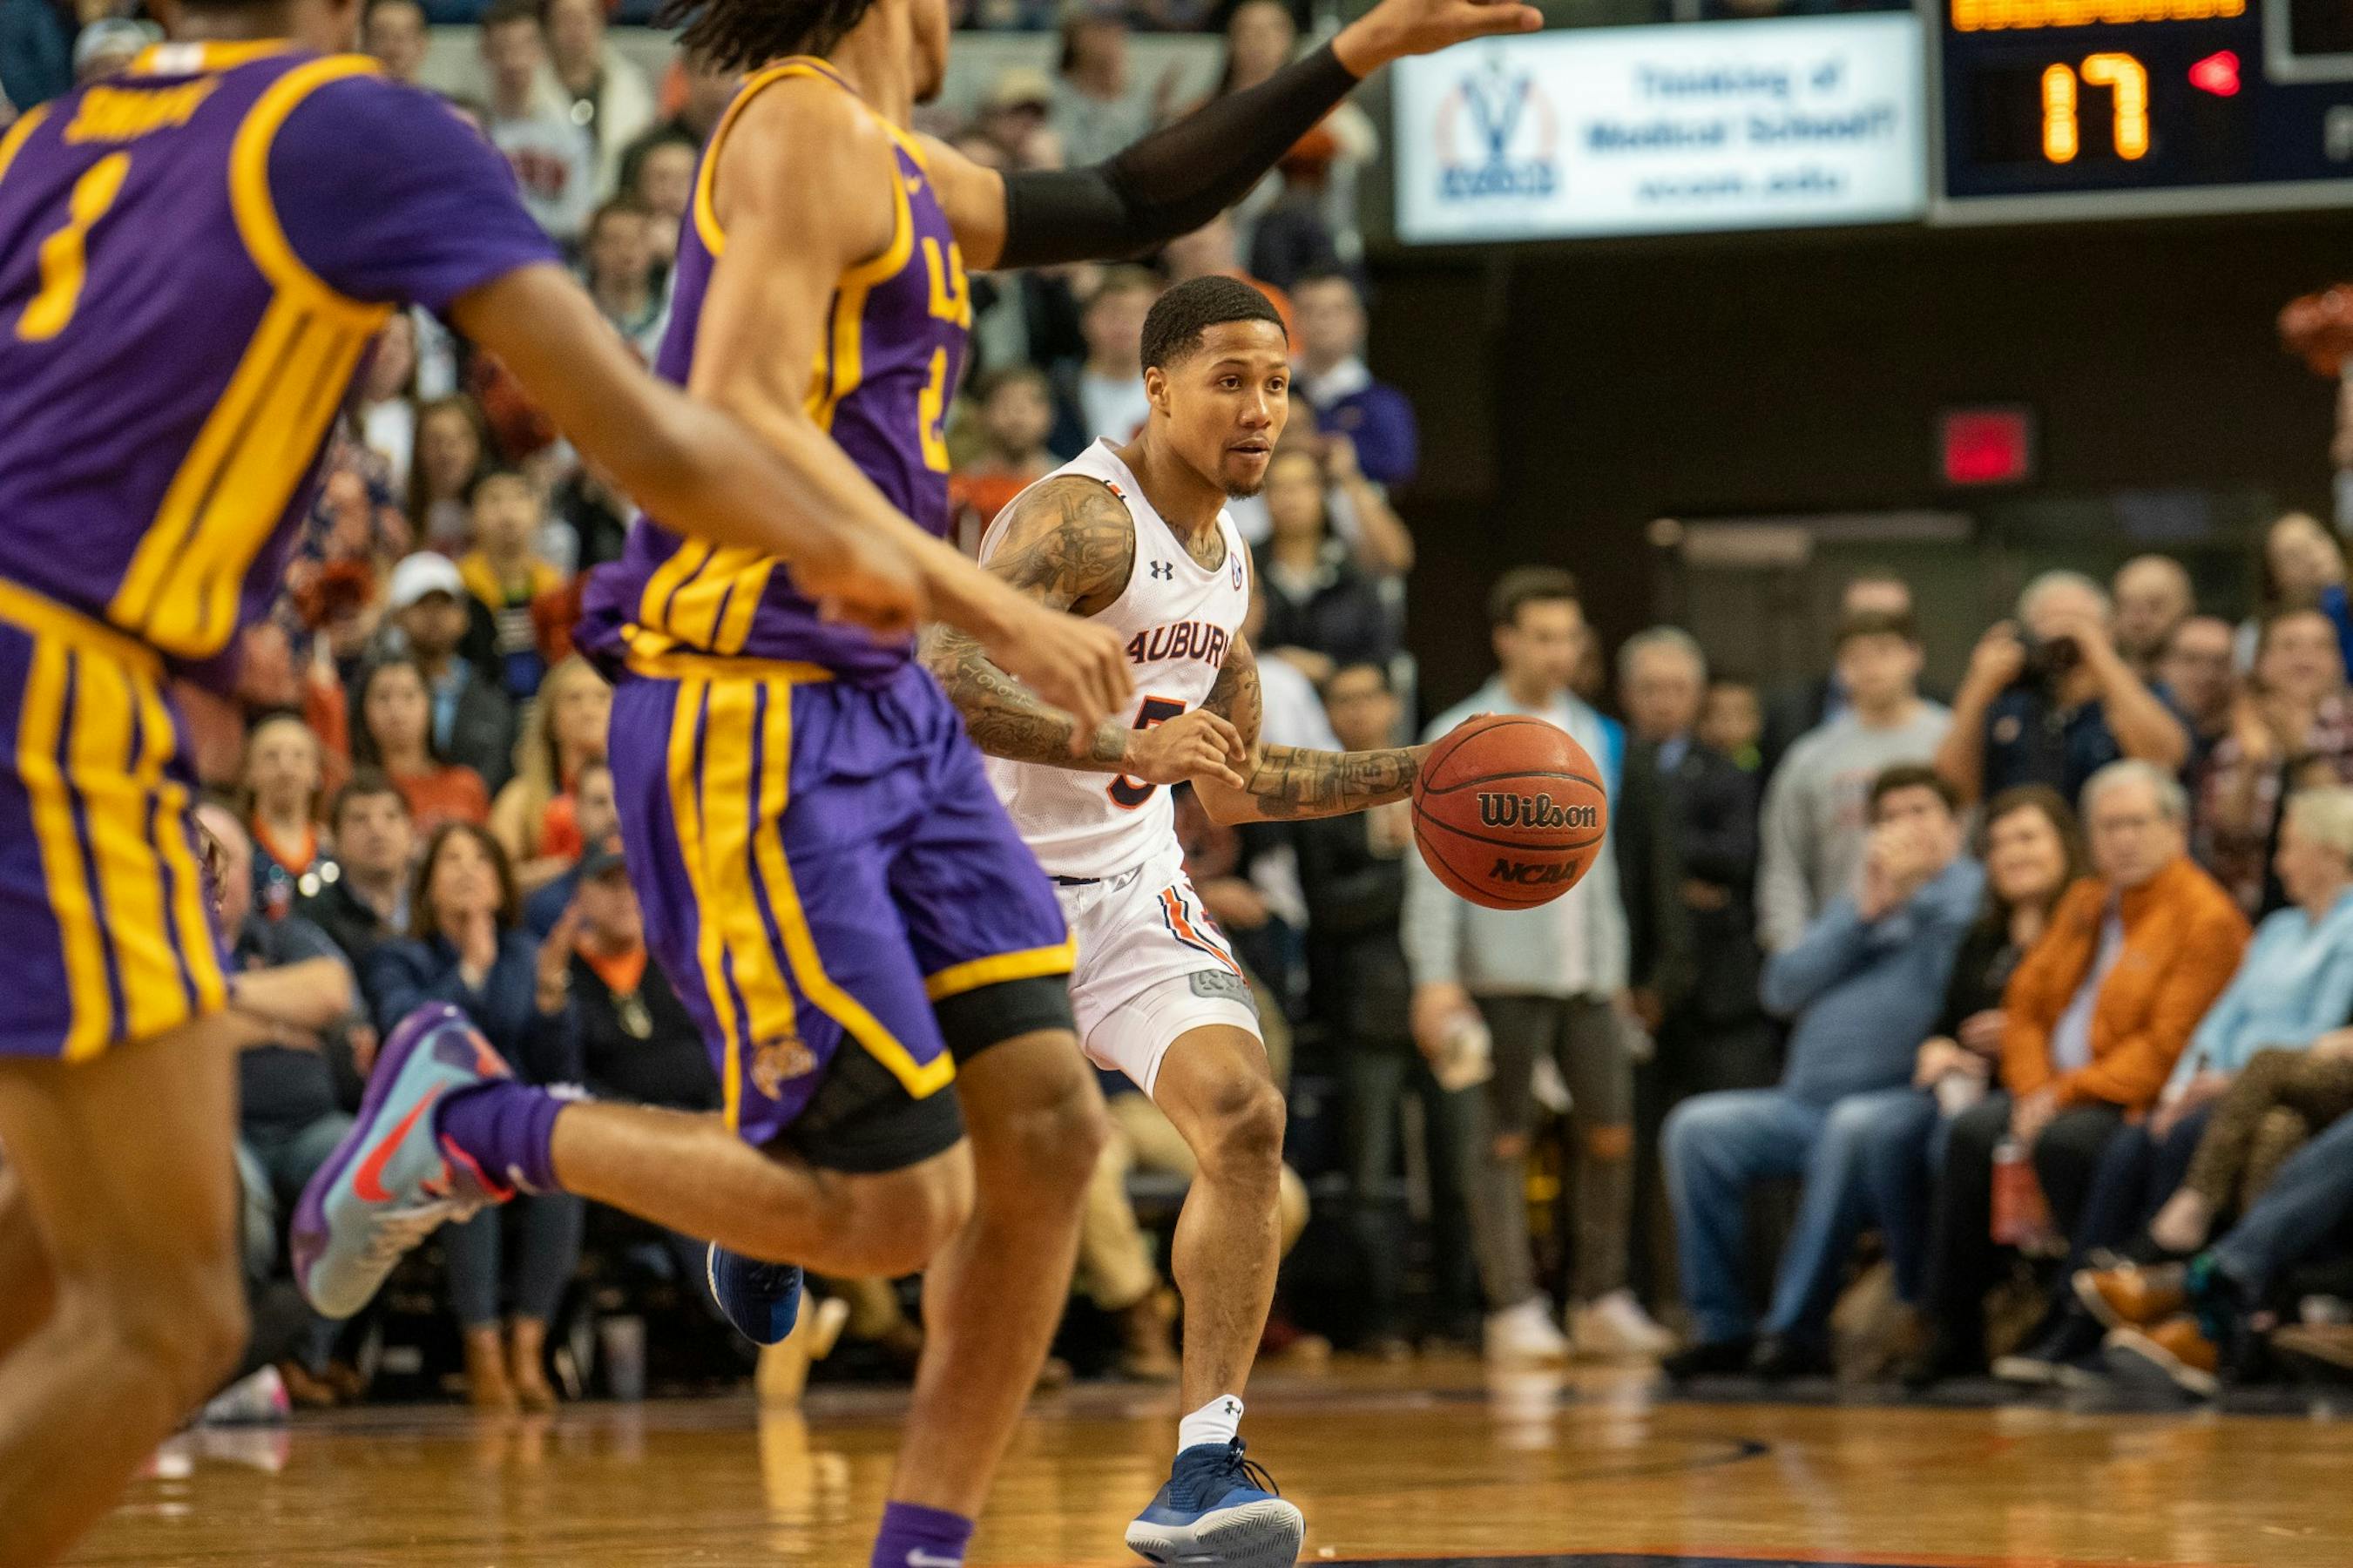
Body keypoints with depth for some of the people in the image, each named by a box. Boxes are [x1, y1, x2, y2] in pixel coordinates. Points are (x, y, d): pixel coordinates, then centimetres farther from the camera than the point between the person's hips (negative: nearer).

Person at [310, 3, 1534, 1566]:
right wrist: (995, 611, -25)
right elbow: (733, 422, -23)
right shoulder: (805, 131, -12)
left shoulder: (906, 175, 17)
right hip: (750, 723, -9)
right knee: (898, 1207, -10)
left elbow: (1125, 206, 30)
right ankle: (468, 1116, 5)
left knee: (1049, 1131, 0)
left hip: (891, 714, 9)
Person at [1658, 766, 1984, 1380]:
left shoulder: (1973, 891, 5)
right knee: (1697, 1127, -13)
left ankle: (1795, 1326, -31)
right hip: (1807, 1099, 7)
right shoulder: (1855, 898, 25)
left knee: (1850, 1127, -38)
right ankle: (1721, 1326, -13)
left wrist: (1916, 889, -8)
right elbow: (1784, 988, 11)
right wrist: (1862, 915, 1)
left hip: (1902, 1100, -7)